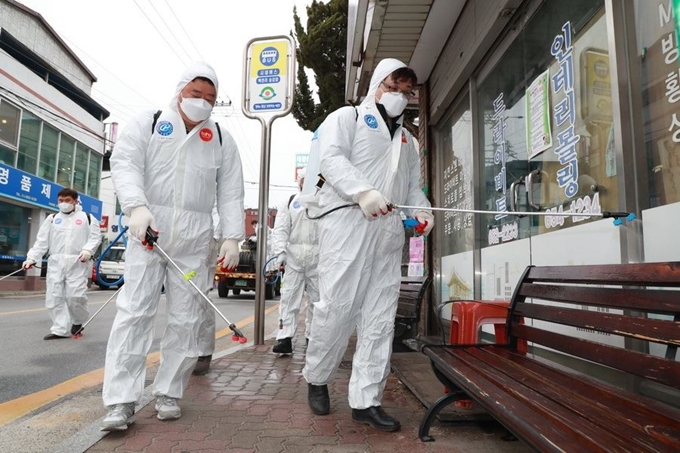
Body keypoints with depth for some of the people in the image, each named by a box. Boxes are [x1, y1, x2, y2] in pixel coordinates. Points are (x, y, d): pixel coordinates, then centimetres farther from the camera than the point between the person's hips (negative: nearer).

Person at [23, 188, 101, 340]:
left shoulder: (87, 218, 9)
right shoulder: (52, 219, 16)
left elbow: (95, 237, 2)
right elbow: (42, 241, 10)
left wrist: (87, 250, -16)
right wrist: (32, 258, 0)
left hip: (77, 263, -3)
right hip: (56, 263, 4)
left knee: (75, 296, -9)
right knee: (54, 297, 1)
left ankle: (78, 321, 18)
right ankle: (60, 330, 8)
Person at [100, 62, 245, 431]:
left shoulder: (222, 140, 12)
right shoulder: (146, 124, 8)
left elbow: (231, 193, 7)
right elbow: (125, 164, -5)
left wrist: (232, 237, -3)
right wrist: (137, 206, -24)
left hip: (194, 238, 2)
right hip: (148, 232, -1)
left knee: (186, 318, 3)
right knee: (134, 311, -5)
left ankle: (168, 393, 16)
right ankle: (122, 401, 1)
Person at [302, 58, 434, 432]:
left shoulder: (406, 140, 29)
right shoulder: (347, 117, 10)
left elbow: (414, 184, 25)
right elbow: (331, 158, -8)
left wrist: (422, 209, 2)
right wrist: (363, 191, -24)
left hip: (389, 233, 6)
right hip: (347, 223, -6)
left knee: (380, 318, 2)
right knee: (337, 306, -7)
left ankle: (365, 400, 11)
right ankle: (316, 378, 18)